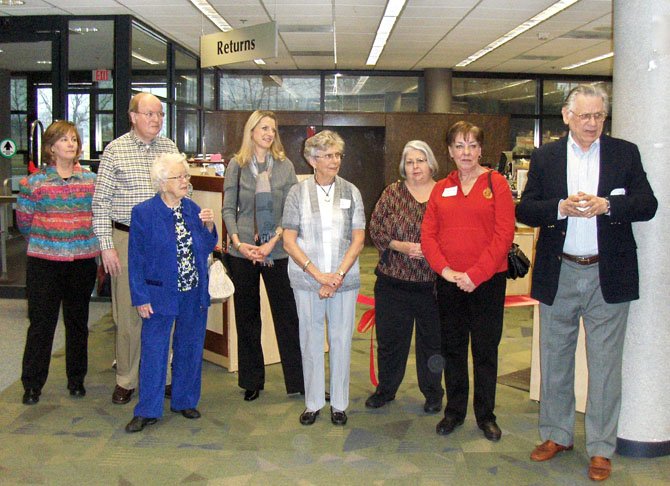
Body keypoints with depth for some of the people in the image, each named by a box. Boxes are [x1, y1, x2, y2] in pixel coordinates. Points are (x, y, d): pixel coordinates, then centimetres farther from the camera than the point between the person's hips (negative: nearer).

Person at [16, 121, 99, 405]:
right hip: (44, 261, -2)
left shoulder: (91, 180, 4)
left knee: (78, 322, 12)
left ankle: (76, 379, 26)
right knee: (41, 323, 3)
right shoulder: (35, 181, -2)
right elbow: (24, 222, 5)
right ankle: (32, 384, 15)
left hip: (82, 261, 2)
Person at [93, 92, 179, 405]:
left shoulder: (170, 148, 7)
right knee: (128, 314, 4)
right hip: (127, 240, -2)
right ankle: (126, 380, 17)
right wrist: (106, 246, -8)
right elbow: (100, 202, -3)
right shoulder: (115, 150, -2)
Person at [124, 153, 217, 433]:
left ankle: (184, 401, 30)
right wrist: (141, 298, -9)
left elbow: (206, 250, 10)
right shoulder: (143, 213, -8)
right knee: (153, 352, 2)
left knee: (190, 350, 14)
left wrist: (208, 226, -8)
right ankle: (148, 410, 14)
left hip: (194, 295, 5)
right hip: (160, 295, -4)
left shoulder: (193, 209, 4)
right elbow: (136, 260, -7)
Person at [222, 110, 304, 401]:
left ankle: (298, 380, 12)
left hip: (277, 252, 0)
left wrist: (273, 241, -12)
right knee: (246, 316, 9)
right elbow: (228, 209, 2)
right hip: (243, 252, 1)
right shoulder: (237, 166, 4)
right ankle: (252, 380, 22)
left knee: (287, 315, 2)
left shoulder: (285, 166, 3)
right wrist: (238, 242, -11)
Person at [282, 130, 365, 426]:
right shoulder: (298, 193, 1)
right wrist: (319, 274, -13)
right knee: (311, 339, 8)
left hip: (344, 279, 1)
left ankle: (339, 403, 22)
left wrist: (339, 274, -11)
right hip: (307, 280, -1)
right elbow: (289, 241, -3)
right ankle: (313, 402, 23)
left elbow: (358, 240, 2)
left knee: (341, 340, 7)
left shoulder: (351, 192, 4)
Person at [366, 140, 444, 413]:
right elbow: (375, 229, 0)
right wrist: (401, 247, -14)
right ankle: (385, 389, 30)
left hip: (432, 285, 0)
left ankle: (433, 393, 28)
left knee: (432, 340, 11)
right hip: (393, 282, 1)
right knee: (390, 339, 11)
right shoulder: (393, 193, 2)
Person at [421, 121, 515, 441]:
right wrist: (445, 269, -12)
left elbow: (504, 235, -10)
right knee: (452, 348, 12)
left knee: (485, 349, 6)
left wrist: (475, 274, -16)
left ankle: (486, 415, 21)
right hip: (448, 282, 4)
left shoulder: (496, 183, -3)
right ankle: (454, 411, 26)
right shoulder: (441, 189, 9)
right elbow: (428, 235, 4)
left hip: (488, 281, -3)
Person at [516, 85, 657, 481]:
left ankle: (602, 448, 18)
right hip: (559, 274, 2)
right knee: (555, 360, 13)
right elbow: (525, 210, -1)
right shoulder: (545, 157, 5)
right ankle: (557, 435, 29)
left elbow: (648, 205, -4)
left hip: (609, 276, -1)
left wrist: (606, 205, -20)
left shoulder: (625, 153, 3)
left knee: (605, 365, 5)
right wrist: (561, 208, -19)